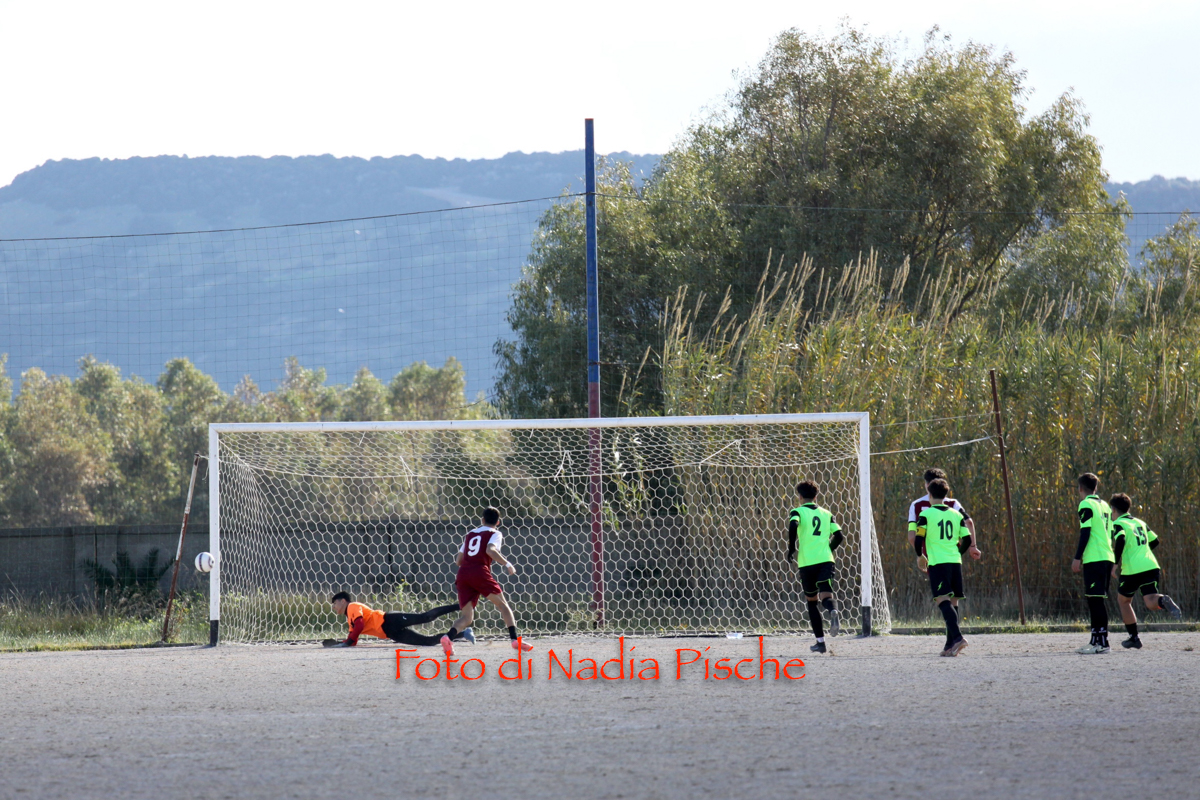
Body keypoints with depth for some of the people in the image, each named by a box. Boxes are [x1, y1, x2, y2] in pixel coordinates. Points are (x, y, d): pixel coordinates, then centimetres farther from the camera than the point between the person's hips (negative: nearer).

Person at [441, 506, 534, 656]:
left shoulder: (470, 534, 26)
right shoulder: (495, 534, 9)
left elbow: (458, 560, 27)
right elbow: (490, 550, -13)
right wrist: (507, 564, -8)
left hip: (463, 574, 5)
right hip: (480, 572, -5)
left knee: (466, 617, 3)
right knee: (503, 605, 8)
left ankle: (449, 636, -25)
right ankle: (515, 639, -4)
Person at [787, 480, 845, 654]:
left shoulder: (798, 512, 4)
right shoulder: (826, 514, 15)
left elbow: (793, 525, -18)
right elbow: (839, 536, 10)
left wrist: (792, 549, -7)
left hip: (807, 562, -2)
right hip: (826, 560, 2)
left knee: (812, 601, 13)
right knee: (826, 596, -10)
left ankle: (820, 641, 13)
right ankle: (833, 612, -48)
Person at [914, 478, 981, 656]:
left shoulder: (926, 515, -2)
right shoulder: (956, 515, 12)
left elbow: (918, 539, -7)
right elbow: (967, 540, 11)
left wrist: (920, 556, 12)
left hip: (937, 562, -5)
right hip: (956, 562, 5)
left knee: (942, 600, -14)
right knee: (951, 603, 12)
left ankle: (958, 637, -33)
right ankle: (950, 645, 11)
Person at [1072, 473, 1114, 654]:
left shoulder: (1086, 505, -6)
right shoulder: (1105, 505, 19)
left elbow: (1085, 532, -13)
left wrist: (1077, 557, -11)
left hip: (1094, 558, -9)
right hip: (1107, 558, 9)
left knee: (1095, 599, -10)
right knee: (1098, 600, 13)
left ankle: (1102, 641, -16)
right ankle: (1096, 640, 17)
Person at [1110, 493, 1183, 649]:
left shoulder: (1118, 524, 1)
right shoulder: (1140, 523, 21)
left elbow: (1120, 540, -20)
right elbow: (1154, 541, 27)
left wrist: (1116, 563, -15)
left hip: (1132, 570, -5)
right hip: (1151, 566, 5)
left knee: (1123, 601, 18)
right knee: (1150, 602, -7)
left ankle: (1134, 638, 18)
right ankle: (1163, 601, -43)